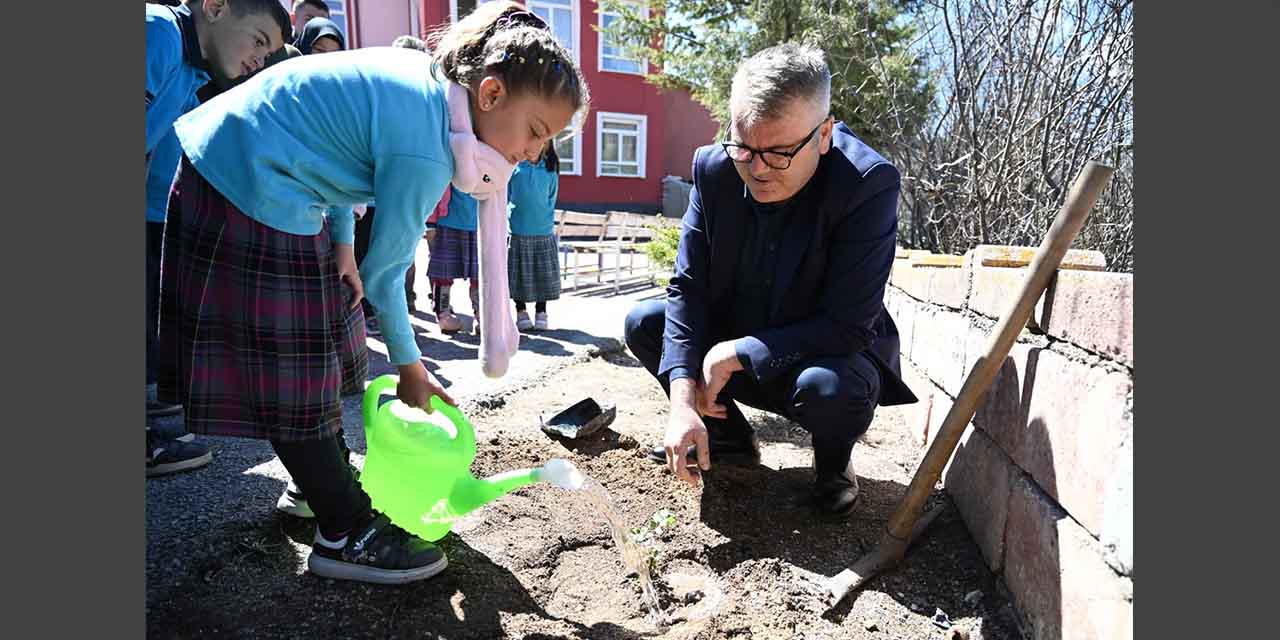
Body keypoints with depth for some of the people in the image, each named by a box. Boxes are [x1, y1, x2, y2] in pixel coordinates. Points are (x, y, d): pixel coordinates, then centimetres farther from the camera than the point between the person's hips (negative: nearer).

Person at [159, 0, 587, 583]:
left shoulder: (428, 77, 0)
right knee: (294, 376, -5)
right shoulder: (423, 151, -26)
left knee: (320, 354, 15)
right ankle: (344, 536, 7)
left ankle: (323, 485, 31)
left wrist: (342, 242, 2)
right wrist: (409, 367, -3)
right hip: (254, 197, -10)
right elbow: (385, 272, -16)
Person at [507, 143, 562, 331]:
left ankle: (541, 312, 18)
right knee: (518, 274, 4)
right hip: (517, 231, -1)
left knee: (544, 274, 5)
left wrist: (547, 220, 4)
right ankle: (521, 312, 18)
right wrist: (509, 218, -3)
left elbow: (551, 200, 12)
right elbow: (504, 196, 4)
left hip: (543, 232, 2)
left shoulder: (550, 171, 5)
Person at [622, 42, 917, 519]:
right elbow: (688, 287, -15)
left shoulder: (870, 184, -27)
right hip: (731, 343, 4)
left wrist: (735, 354, -28)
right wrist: (683, 401, -26)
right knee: (643, 323, -8)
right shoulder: (713, 167, -14)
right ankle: (728, 436, 12)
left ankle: (832, 461, 4)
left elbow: (847, 327, -29)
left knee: (829, 386, -36)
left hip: (829, 354, -4)